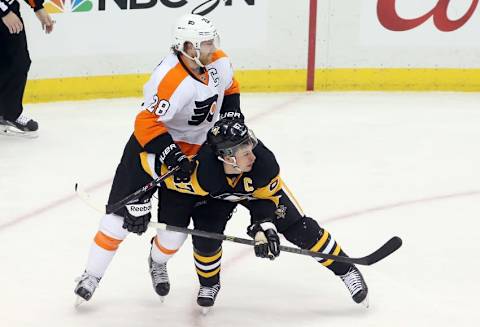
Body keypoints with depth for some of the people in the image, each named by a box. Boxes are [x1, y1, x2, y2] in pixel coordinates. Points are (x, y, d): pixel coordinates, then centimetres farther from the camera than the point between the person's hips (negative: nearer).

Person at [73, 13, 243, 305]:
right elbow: (147, 123, -31)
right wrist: (172, 157, -34)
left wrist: (231, 117, 0)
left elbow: (230, 87, 14)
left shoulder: (220, 62, -9)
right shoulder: (172, 80, -32)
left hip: (195, 147, 6)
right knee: (127, 209, -8)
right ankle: (92, 275, 1)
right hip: (153, 140, -6)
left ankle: (158, 263, 28)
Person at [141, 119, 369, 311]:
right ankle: (209, 283, 16)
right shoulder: (201, 173, -45)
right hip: (216, 194, -1)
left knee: (298, 228, -6)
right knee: (205, 238, -18)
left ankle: (347, 270, 11)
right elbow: (154, 164, -32)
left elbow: (268, 198, -19)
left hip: (259, 188, 1)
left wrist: (264, 226, -34)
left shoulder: (264, 161, -39)